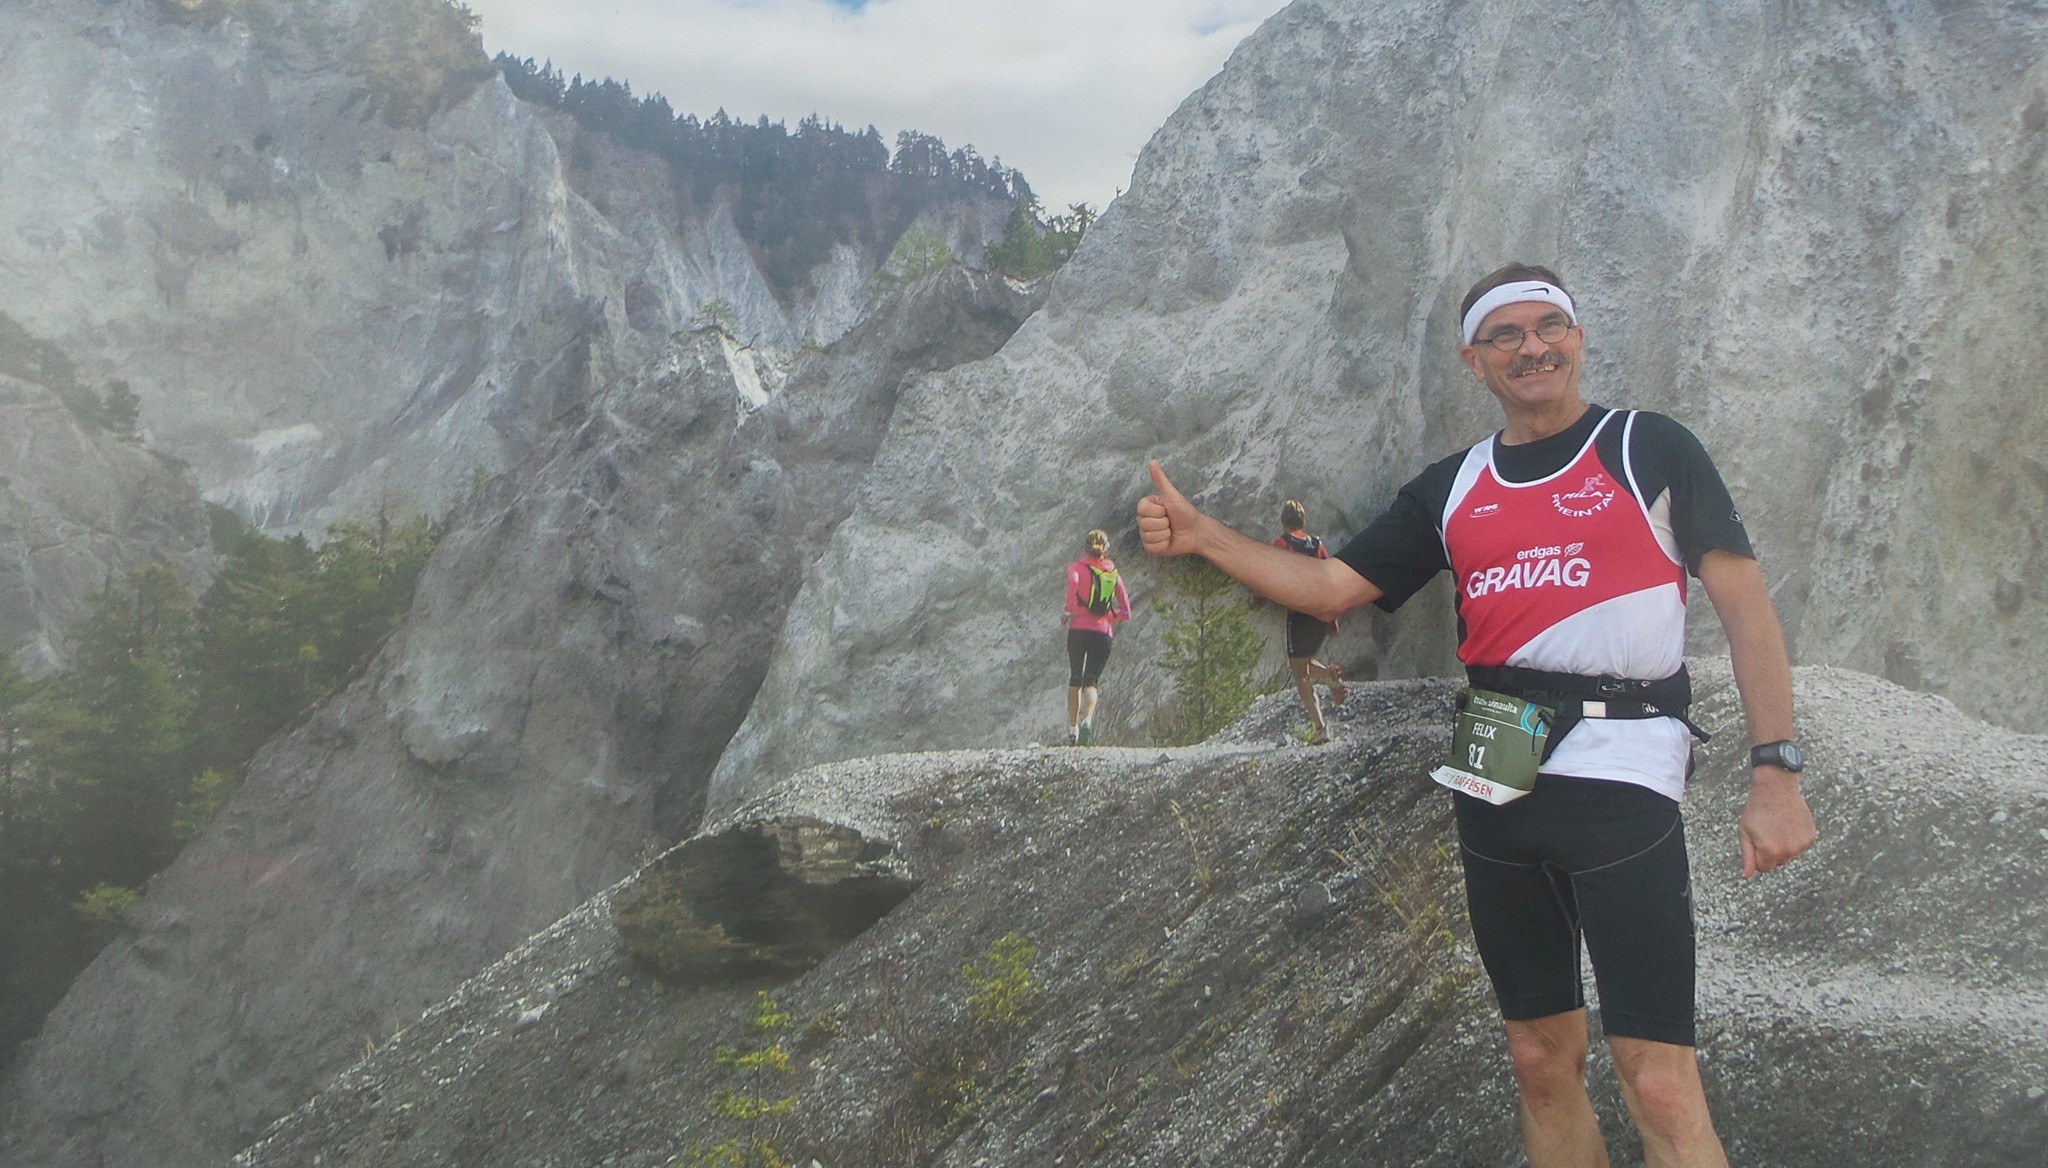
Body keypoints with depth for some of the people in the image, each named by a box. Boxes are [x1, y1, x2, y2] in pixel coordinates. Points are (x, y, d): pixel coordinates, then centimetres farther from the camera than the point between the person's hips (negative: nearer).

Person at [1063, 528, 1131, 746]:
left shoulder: (1077, 567, 5)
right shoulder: (1114, 573, 12)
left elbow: (1073, 581, -21)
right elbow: (1125, 613, 9)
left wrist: (1070, 609, -10)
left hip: (1078, 629, -1)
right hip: (1103, 633, 1)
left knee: (1075, 680, 16)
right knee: (1090, 682, 0)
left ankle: (1072, 729, 14)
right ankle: (1087, 720, -29)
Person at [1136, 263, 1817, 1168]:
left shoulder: (1649, 449, 3)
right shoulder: (1450, 489, 16)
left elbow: (1744, 600, -1)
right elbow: (1331, 586, 15)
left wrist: (1775, 769, -11)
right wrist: (1202, 537, 2)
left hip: (1620, 776, -5)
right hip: (1497, 784, 5)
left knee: (1659, 1084, -11)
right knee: (1541, 1063, 11)